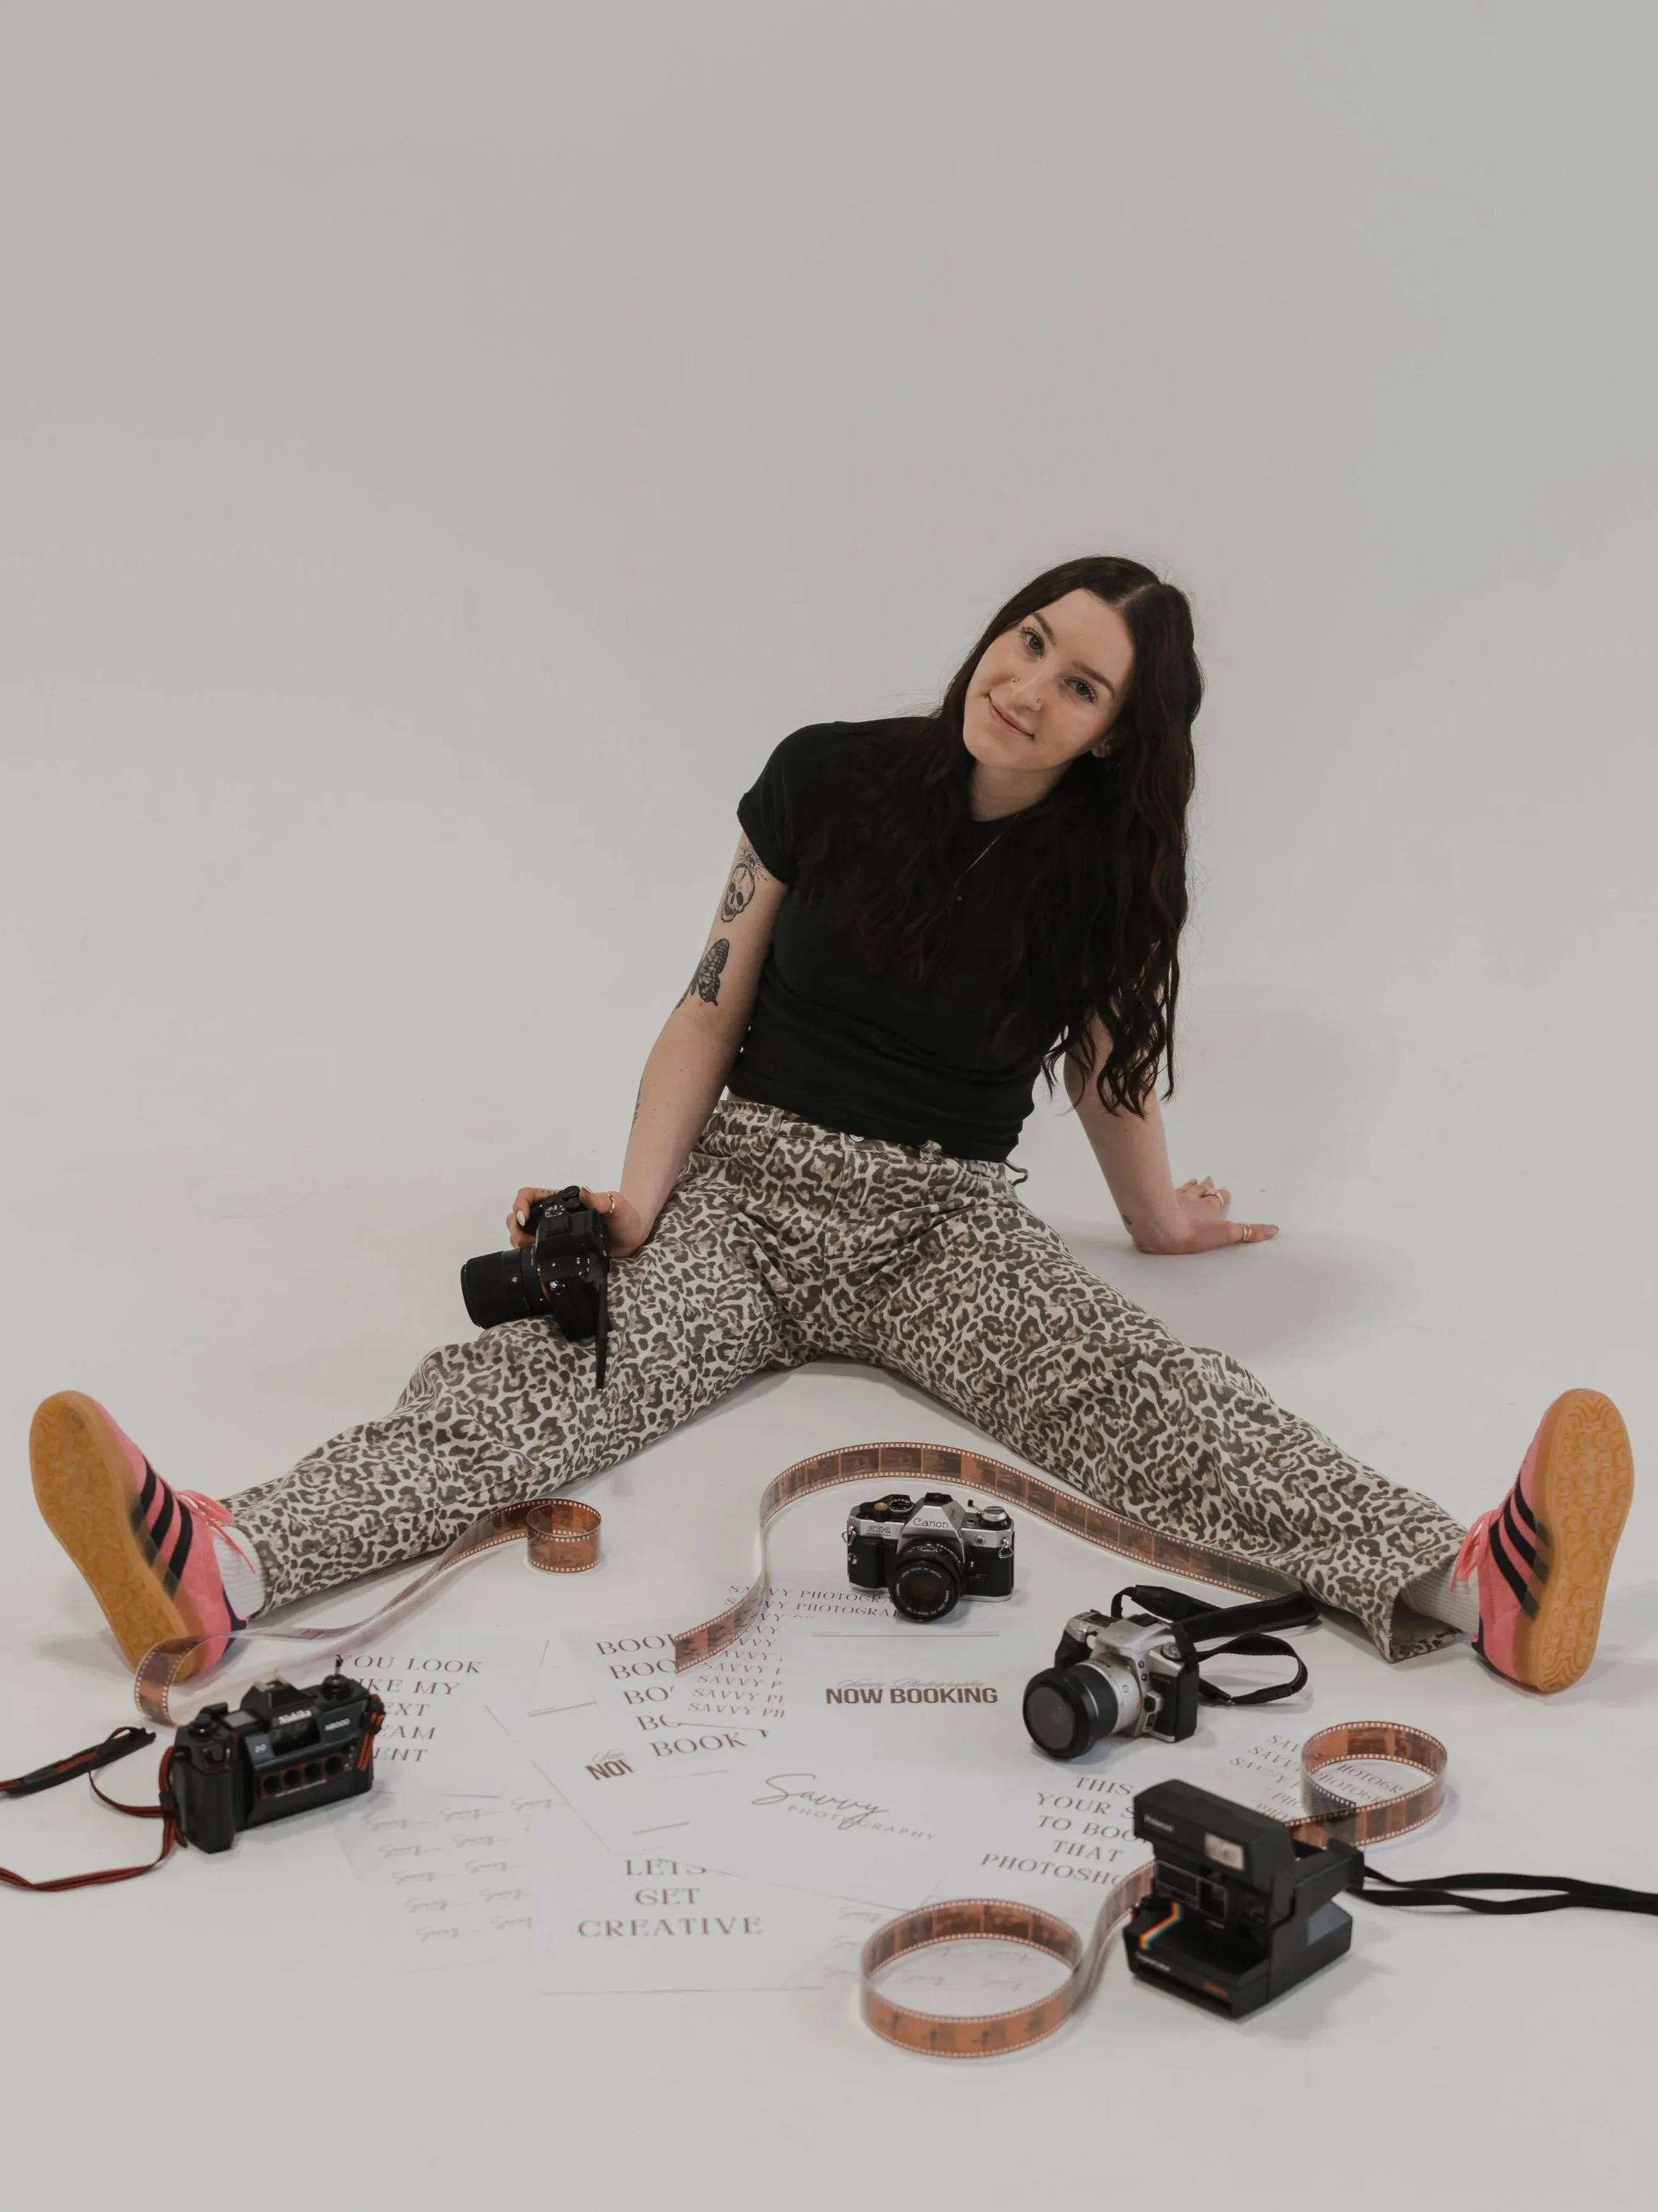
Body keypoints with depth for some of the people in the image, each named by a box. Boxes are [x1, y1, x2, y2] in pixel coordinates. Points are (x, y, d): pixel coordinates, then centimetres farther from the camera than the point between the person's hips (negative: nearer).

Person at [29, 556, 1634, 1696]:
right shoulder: (829, 779, -3)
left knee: (1136, 1386, -28)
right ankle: (221, 1563, -50)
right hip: (749, 1179, 0)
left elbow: (1106, 1066, 16)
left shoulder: (1100, 875, -1)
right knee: (557, 1365, -27)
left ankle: (1467, 1578, -49)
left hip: (946, 1223, 0)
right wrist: (636, 1199, -11)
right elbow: (711, 1012, 1)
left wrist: (1158, 1220, 28)